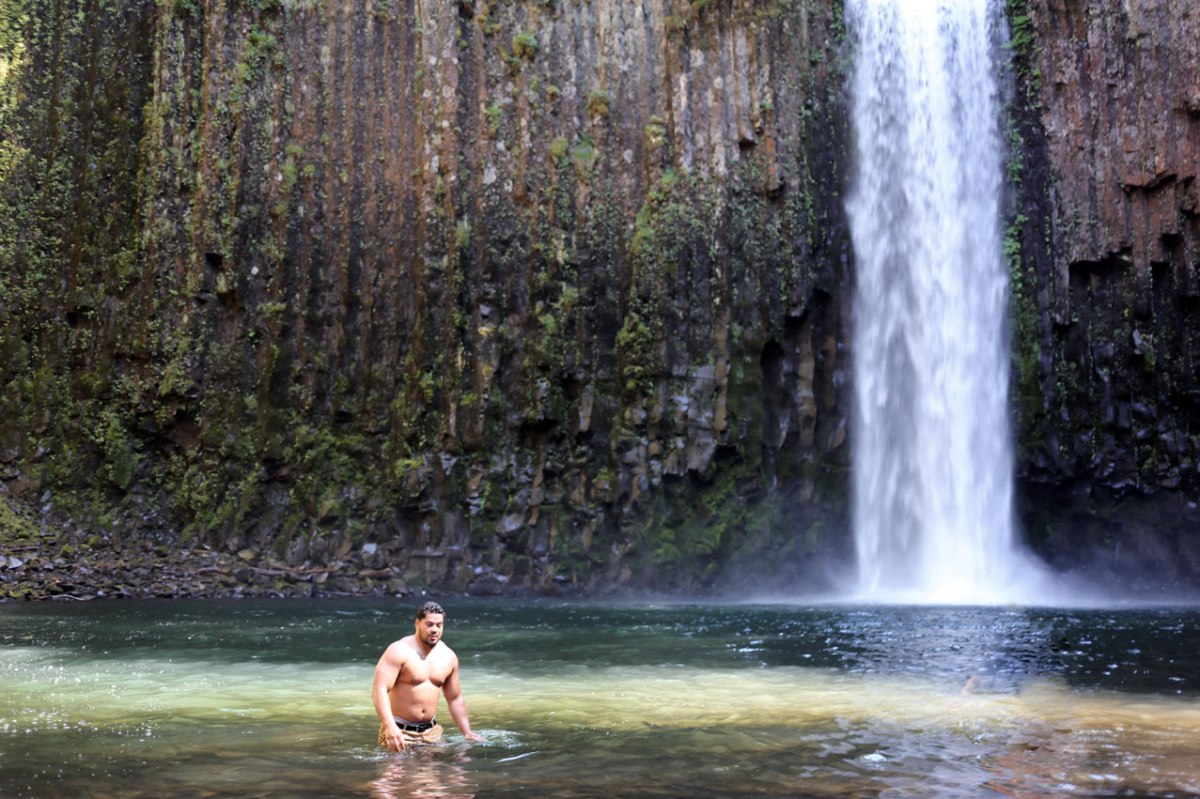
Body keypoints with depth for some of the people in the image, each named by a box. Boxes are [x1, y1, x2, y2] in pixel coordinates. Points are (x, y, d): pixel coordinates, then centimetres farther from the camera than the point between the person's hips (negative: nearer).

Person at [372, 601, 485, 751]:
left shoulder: (449, 657, 7)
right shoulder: (399, 651, -12)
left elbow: (455, 699, 17)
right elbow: (379, 690, -21)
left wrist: (467, 732, 8)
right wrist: (390, 727, -33)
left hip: (431, 731, 5)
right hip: (399, 731, -5)